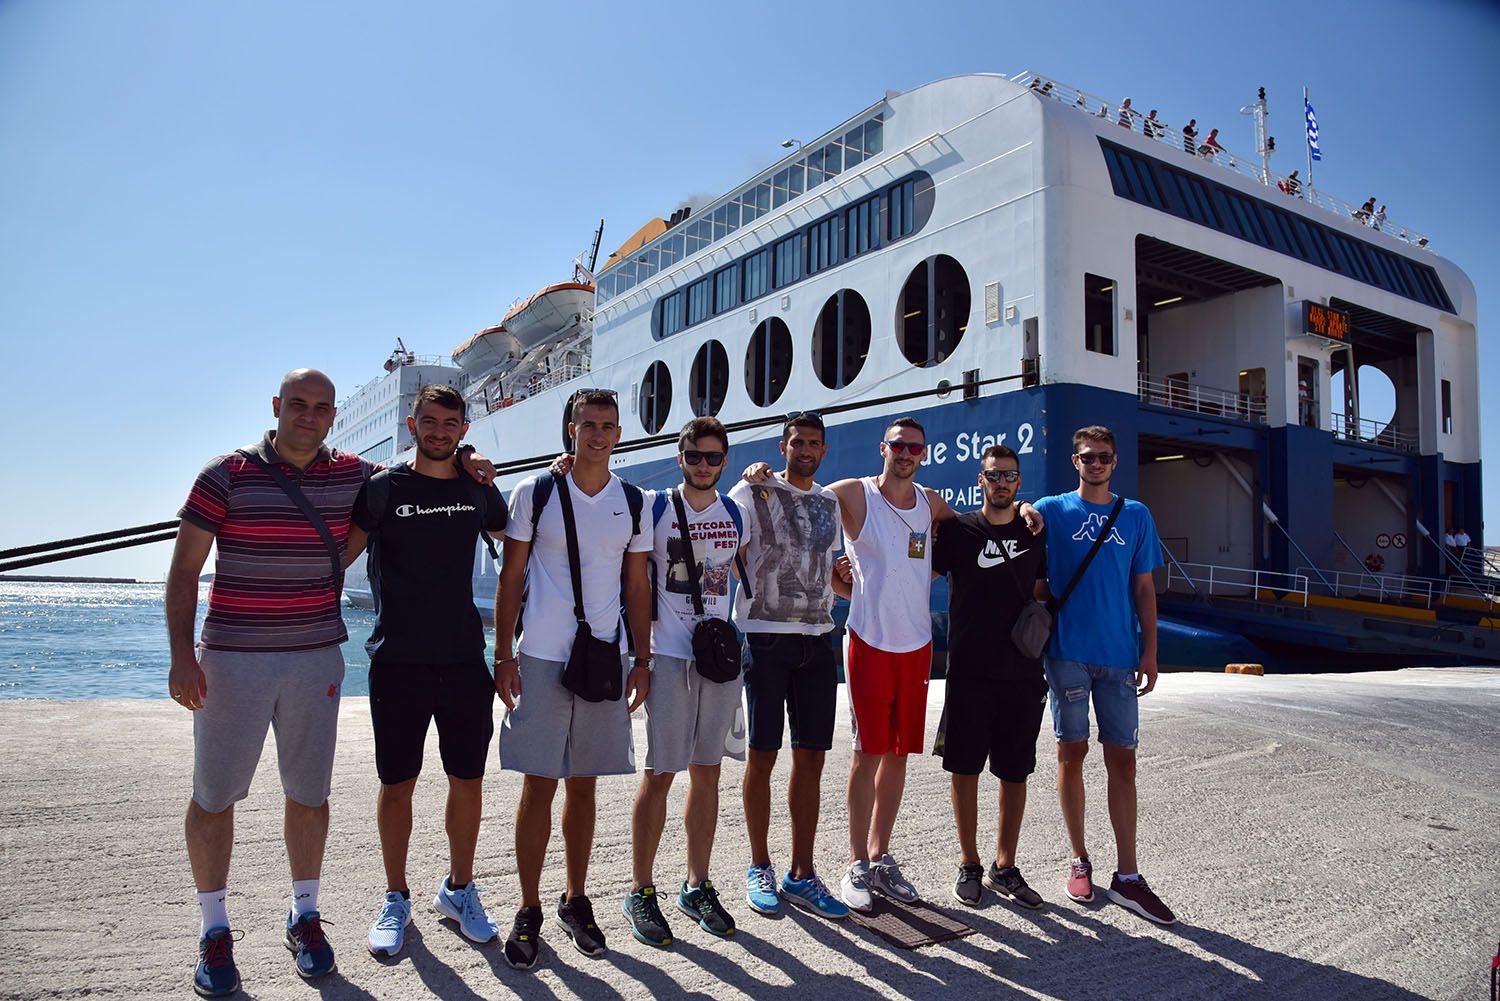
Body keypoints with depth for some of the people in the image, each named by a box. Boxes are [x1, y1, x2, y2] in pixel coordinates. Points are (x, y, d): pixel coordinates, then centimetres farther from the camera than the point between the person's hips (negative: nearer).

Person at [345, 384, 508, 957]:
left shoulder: (479, 491, 9)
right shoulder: (382, 488, 0)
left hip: (465, 658, 2)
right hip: (397, 661, -2)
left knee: (468, 779, 8)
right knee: (397, 783, 7)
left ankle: (459, 890, 26)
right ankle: (396, 899, 24)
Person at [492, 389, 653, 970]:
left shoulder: (633, 502, 7)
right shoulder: (534, 492, 0)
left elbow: (637, 586, 11)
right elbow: (511, 578, 1)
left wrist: (641, 661, 6)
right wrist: (504, 656, -4)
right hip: (542, 659, -2)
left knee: (582, 785, 11)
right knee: (538, 786, 1)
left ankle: (576, 901, 25)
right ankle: (529, 910, 16)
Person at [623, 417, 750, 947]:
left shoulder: (735, 514, 10)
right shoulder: (655, 509, -2)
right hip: (670, 654, -4)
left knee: (707, 771, 10)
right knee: (659, 774, -2)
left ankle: (697, 887, 22)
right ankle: (641, 892, 11)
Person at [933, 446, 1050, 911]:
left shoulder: (1034, 533, 10)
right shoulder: (958, 530, 2)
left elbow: (1042, 591, 18)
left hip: (1024, 672, 3)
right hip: (970, 669, -2)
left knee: (1015, 772, 8)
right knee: (965, 768, 3)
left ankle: (1005, 867, 21)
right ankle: (970, 865, 18)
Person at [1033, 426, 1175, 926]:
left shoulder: (1135, 516, 10)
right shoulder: (1051, 511, 3)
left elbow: (1144, 589, 11)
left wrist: (1149, 652, 5)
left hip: (1119, 655, 2)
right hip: (1067, 652, -2)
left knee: (1122, 760, 2)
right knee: (1072, 752, 5)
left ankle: (1127, 876, 8)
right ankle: (1080, 861, 20)